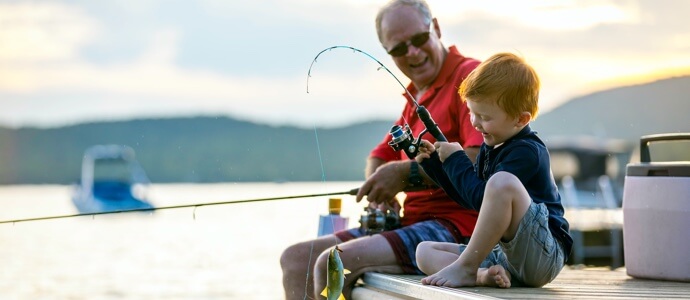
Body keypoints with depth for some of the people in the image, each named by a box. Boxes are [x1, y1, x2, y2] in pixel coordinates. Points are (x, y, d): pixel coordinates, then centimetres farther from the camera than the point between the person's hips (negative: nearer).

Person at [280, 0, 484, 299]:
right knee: (296, 258, 3)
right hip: (412, 221, 10)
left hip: (456, 226, -10)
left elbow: (480, 160, -23)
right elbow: (380, 156, 25)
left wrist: (407, 173, -20)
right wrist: (378, 191, 1)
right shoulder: (415, 99, 24)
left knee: (333, 263, -25)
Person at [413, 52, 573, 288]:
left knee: (502, 182, -33)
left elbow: (481, 198, -21)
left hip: (543, 256, -10)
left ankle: (465, 268, -21)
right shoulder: (490, 148, 14)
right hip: (505, 254, 10)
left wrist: (456, 160, -10)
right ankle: (484, 274, -24)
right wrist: (433, 162, 16)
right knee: (425, 251, 4)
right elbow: (470, 198, 25)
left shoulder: (526, 151, -13)